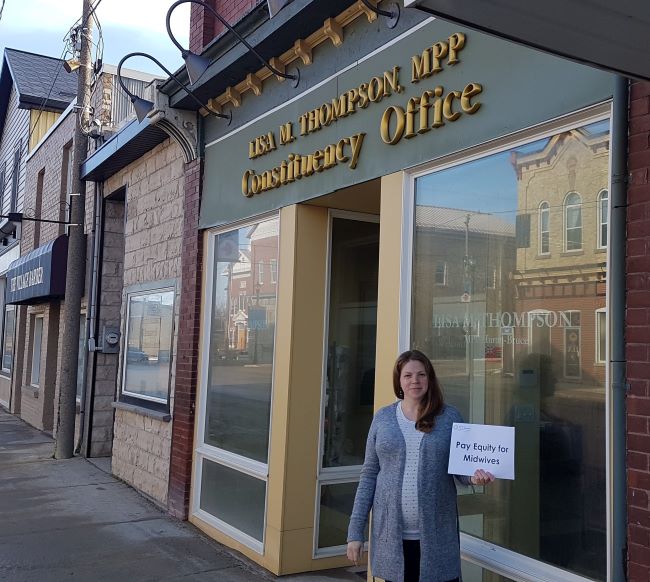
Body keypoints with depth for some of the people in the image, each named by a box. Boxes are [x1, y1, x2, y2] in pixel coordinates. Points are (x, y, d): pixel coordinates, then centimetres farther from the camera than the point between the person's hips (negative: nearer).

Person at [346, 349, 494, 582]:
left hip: (436, 534, -1)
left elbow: (460, 467, 6)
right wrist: (355, 530, 0)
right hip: (391, 534, 1)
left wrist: (473, 476, -18)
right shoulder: (383, 418, 3)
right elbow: (369, 475, 4)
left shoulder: (449, 417, 0)